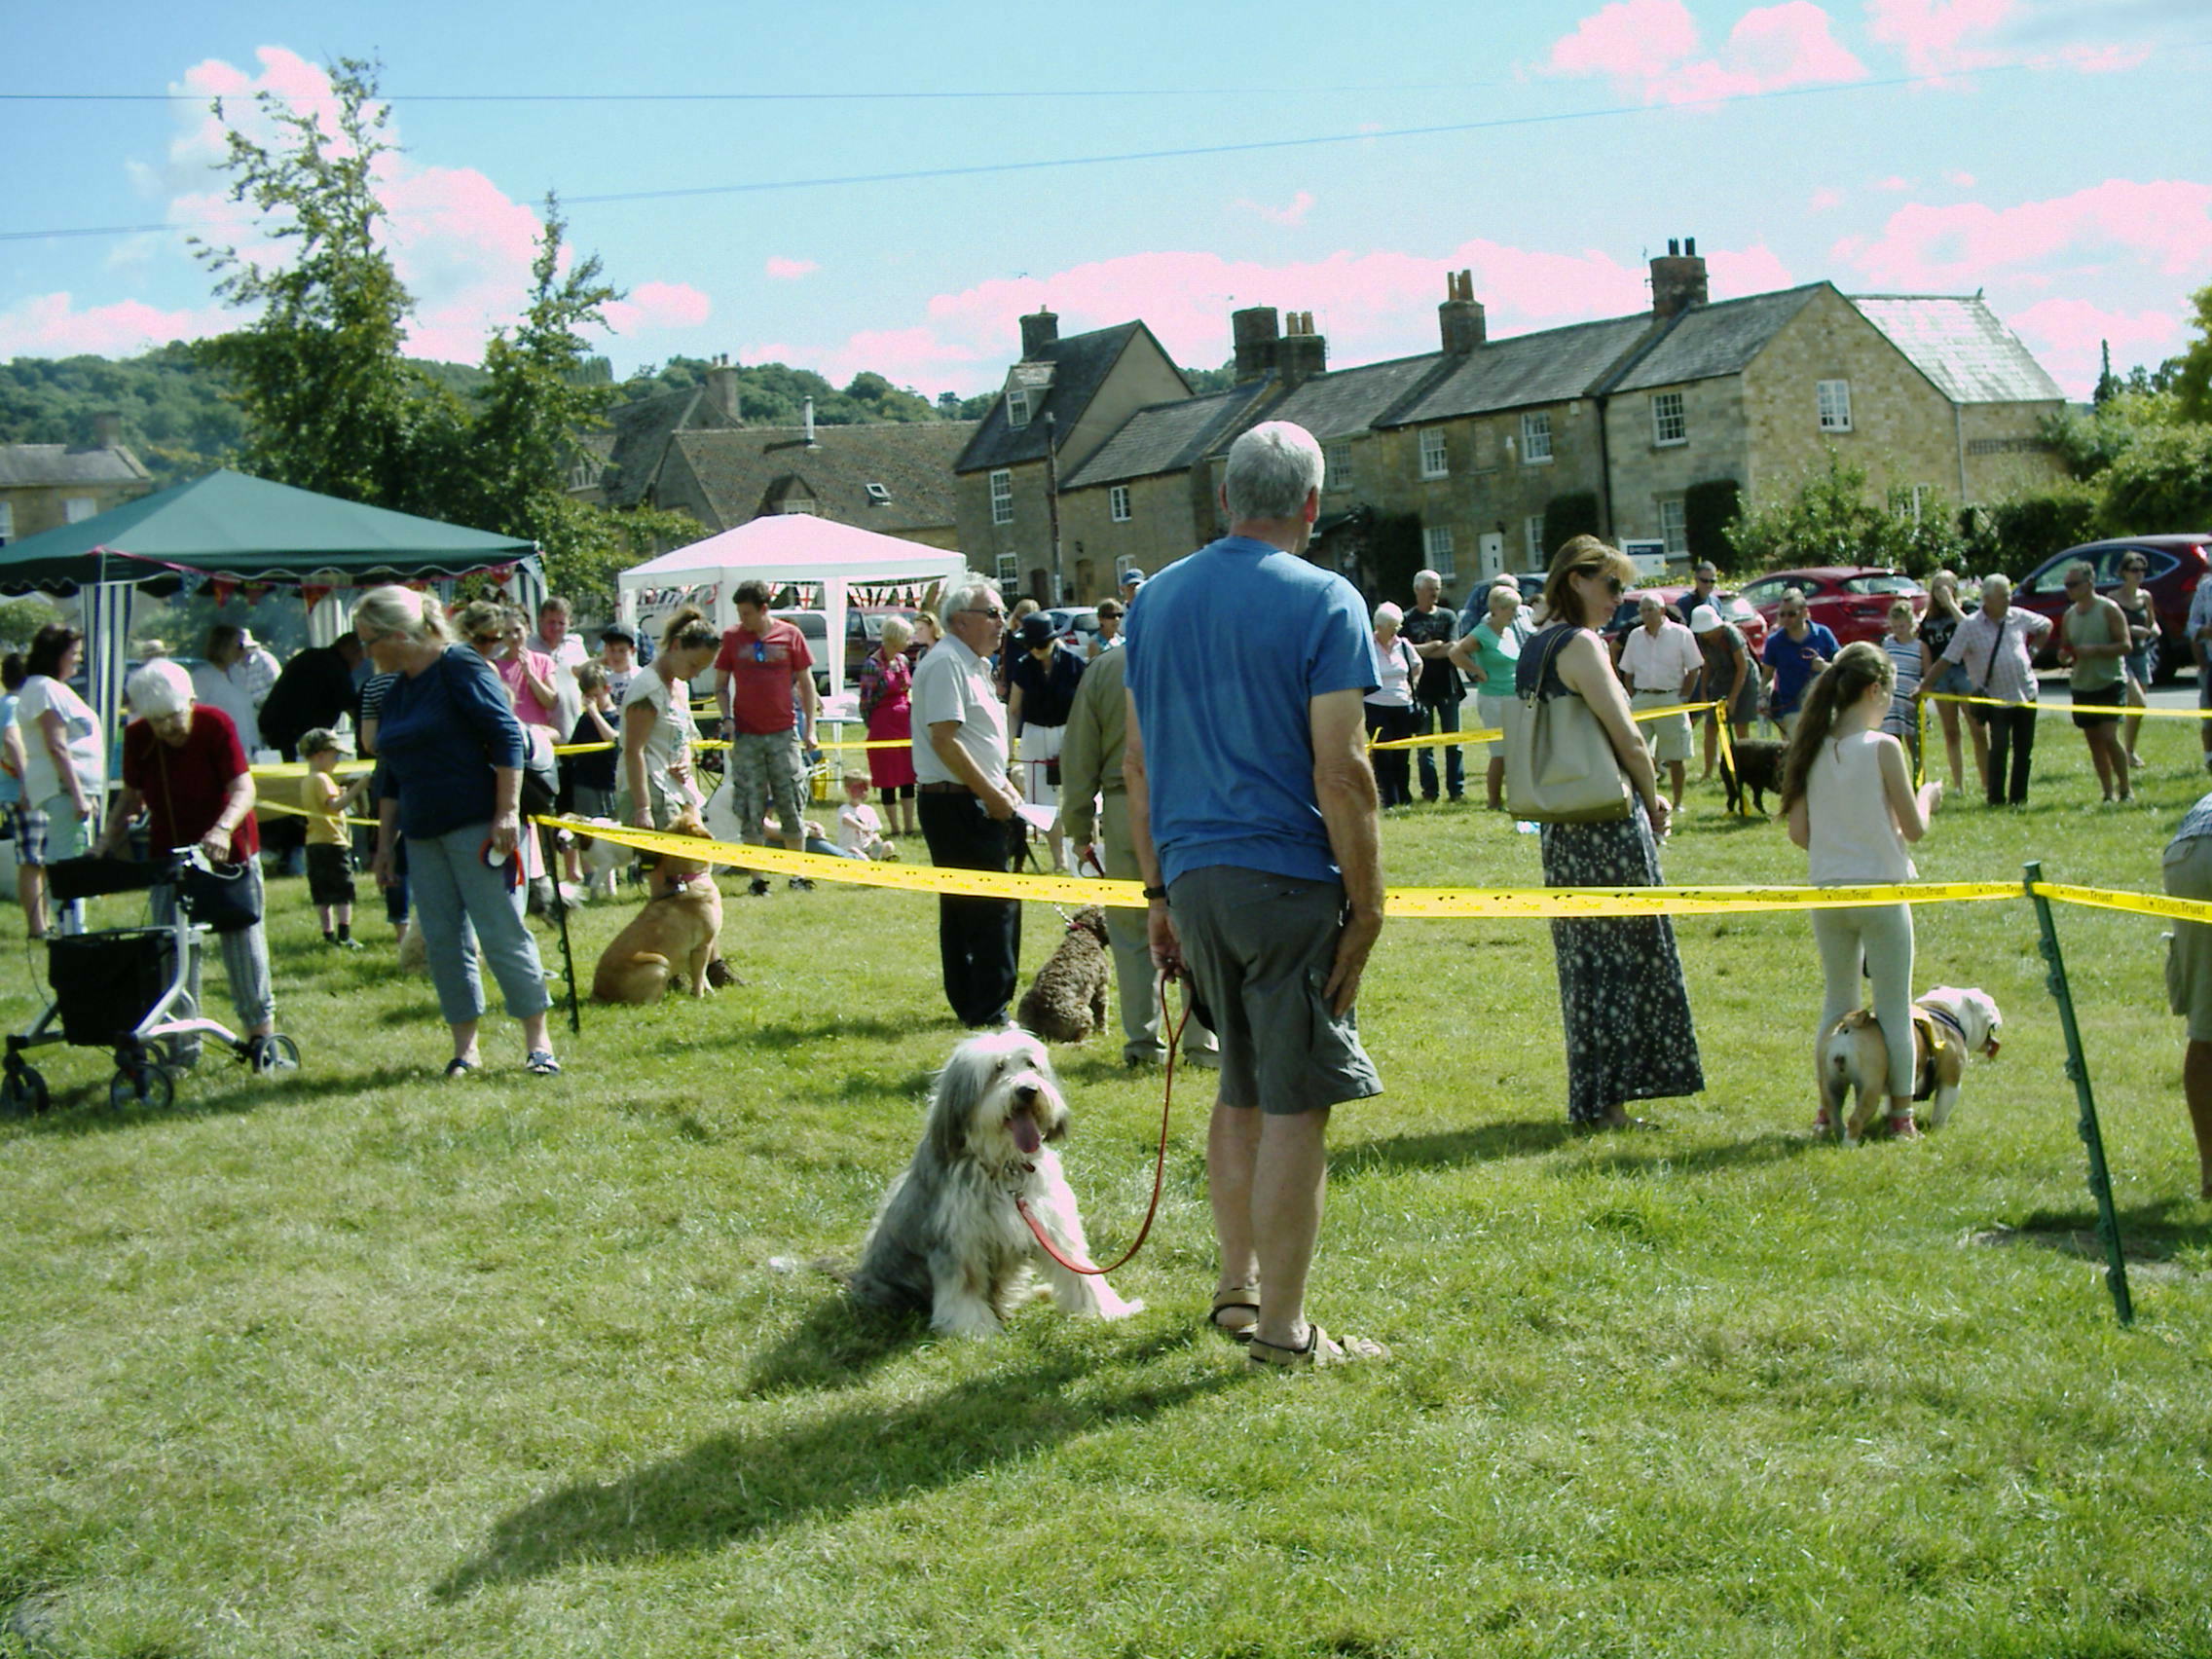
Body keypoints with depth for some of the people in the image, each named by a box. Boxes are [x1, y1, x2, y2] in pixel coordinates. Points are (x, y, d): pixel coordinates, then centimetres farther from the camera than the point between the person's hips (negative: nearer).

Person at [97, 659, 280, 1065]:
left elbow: (243, 788, -25)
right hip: (170, 854, 3)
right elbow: (131, 795, 6)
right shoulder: (137, 738, -6)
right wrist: (110, 838, -9)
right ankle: (183, 1042, 5)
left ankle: (261, 1025, 14)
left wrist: (223, 829, -43)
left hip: (228, 850, -3)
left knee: (242, 937, 2)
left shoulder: (216, 725, -17)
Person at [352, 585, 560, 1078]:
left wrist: (508, 811, -19)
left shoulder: (461, 669, -7)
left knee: (502, 934, -7)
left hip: (478, 827, -8)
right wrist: (384, 844, 20)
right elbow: (391, 776, 22)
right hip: (423, 834, 8)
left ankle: (538, 1040, 0)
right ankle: (465, 1045, 13)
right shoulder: (395, 693, 16)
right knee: (442, 940, 6)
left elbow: (507, 738, -13)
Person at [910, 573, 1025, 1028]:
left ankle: (971, 1005, 19)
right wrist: (991, 794, -18)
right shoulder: (945, 663, -13)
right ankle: (988, 1011, -8)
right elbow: (944, 739, -20)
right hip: (956, 803, -10)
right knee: (993, 906, -10)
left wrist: (1002, 786, 16)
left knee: (962, 907, 13)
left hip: (975, 802, 10)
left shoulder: (973, 664, 19)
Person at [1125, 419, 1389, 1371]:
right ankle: (1280, 1329, 5)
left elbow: (1137, 761, 12)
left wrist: (1157, 891, 18)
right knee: (1295, 1106, 1)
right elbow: (1341, 772, -14)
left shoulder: (1156, 599, 9)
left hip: (1193, 878, 6)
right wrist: (1366, 906, -8)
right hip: (1290, 880, -6)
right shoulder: (1322, 602, -8)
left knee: (1241, 1089, 20)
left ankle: (1237, 1284, 29)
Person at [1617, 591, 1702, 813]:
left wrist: (1682, 698, -6)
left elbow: (1694, 670, -1)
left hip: (1671, 699, -3)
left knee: (1676, 757, 5)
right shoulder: (1635, 636, 9)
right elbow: (1628, 672, 14)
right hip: (1642, 699, 3)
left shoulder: (1681, 634, -3)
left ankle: (1677, 803, 16)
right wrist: (1634, 699, 4)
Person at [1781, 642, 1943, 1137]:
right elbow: (1914, 828, -9)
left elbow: (1798, 831, 3)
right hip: (1879, 891, -5)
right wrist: (1928, 795, 11)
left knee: (1837, 1005, 16)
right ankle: (1901, 1115, 7)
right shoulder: (1883, 748, -13)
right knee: (1894, 1009, 5)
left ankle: (1828, 1113, 17)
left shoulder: (1812, 749, 1)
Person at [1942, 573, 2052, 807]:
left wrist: (2033, 650, 10)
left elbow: (2046, 625, 22)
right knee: (1999, 748, -11)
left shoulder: (2019, 618, 2)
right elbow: (1947, 659, -9)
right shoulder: (1970, 626, -9)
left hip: (2026, 694, 4)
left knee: (2024, 749, 7)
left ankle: (2019, 797, 17)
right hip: (1996, 698, -4)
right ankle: (1996, 798, 0)